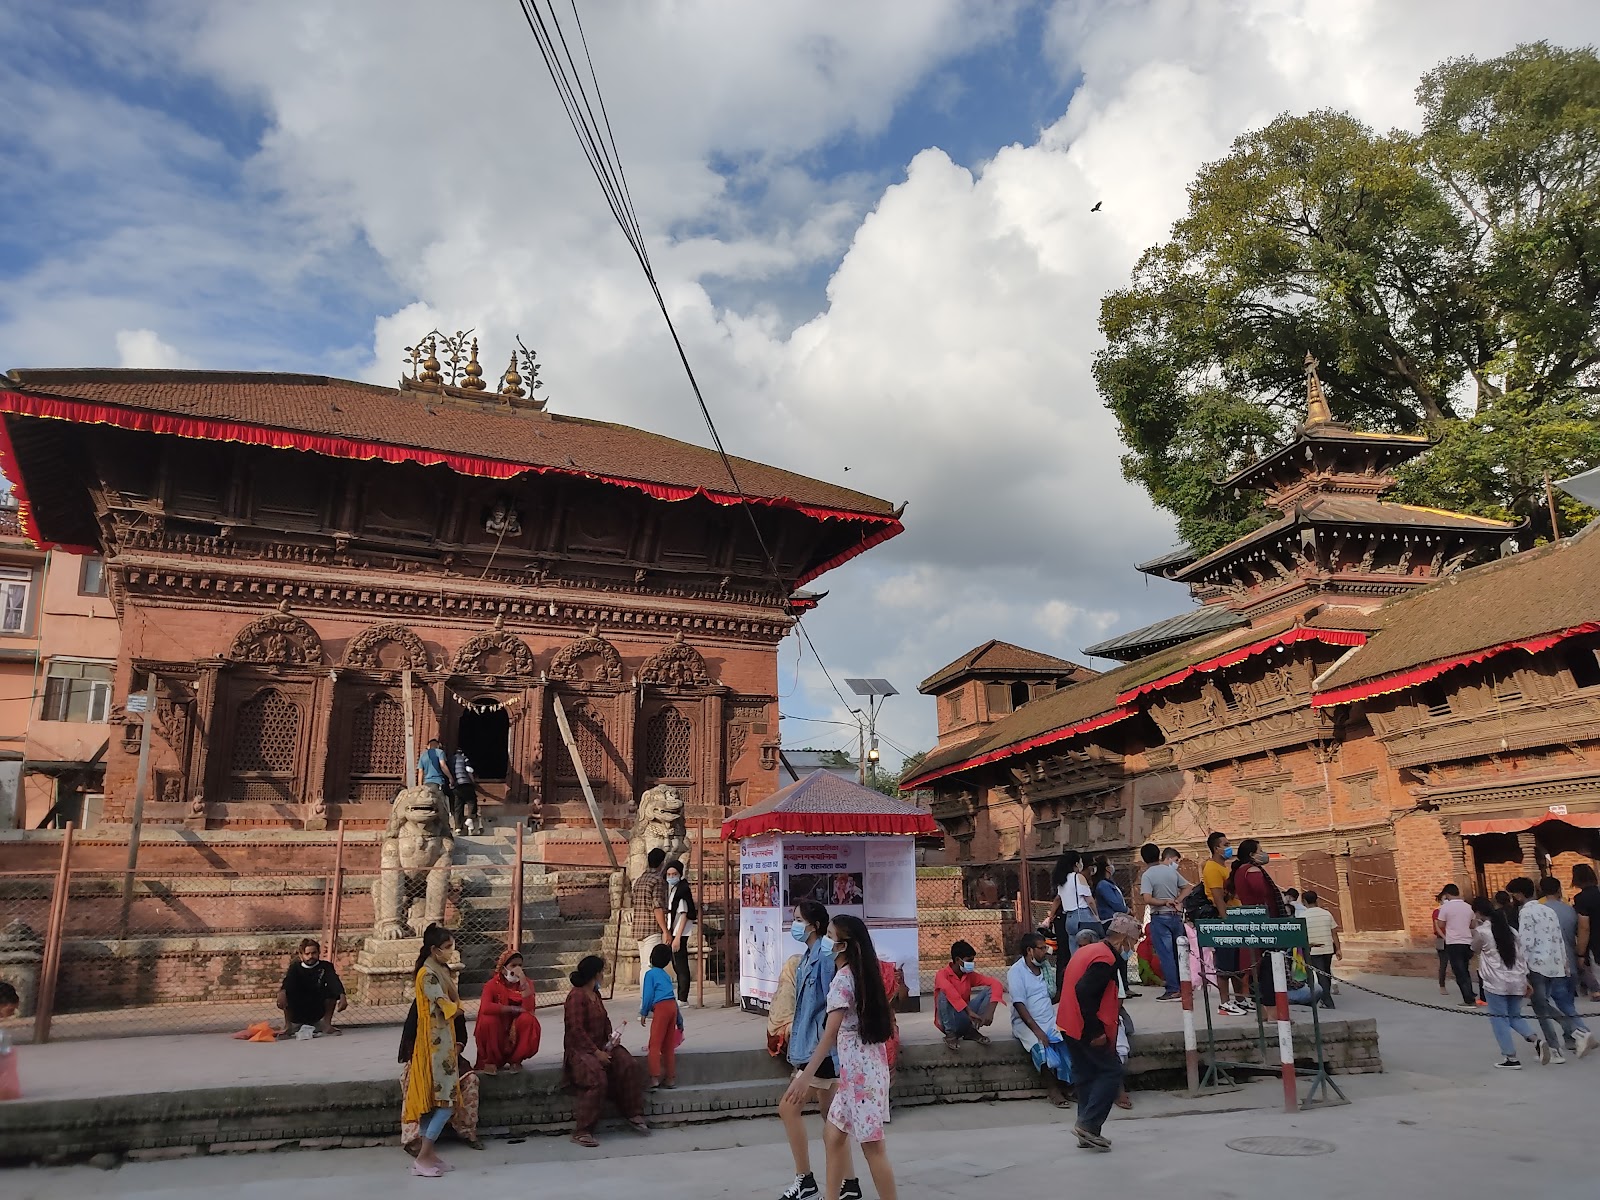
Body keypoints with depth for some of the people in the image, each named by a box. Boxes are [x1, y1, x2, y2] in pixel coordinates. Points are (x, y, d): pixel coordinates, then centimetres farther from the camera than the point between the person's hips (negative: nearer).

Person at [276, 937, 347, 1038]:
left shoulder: (325, 967, -4)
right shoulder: (295, 968, -4)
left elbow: (335, 981, -23)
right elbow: (287, 982, -26)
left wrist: (342, 997, -43)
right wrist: (282, 992, -50)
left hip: (317, 1013, 1)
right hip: (297, 1013, -1)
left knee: (332, 988, -21)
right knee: (286, 990, -24)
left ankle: (327, 1023, -11)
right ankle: (288, 1026, -16)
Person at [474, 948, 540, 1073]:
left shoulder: (526, 982, -3)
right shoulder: (492, 984, -9)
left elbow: (528, 1008, -21)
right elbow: (485, 1008, -29)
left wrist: (523, 980, -26)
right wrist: (513, 1009, -25)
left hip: (518, 1033, 1)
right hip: (497, 1036, -1)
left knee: (528, 1019, -28)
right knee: (488, 1020, -30)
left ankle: (516, 1060, -6)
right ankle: (490, 1060, -7)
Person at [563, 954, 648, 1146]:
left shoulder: (596, 994, 15)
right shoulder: (576, 996, -15)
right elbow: (576, 1030, -21)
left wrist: (611, 1037, 2)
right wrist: (596, 1052, -23)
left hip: (601, 1045, 8)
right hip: (580, 1049, -8)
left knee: (628, 1064, -14)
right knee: (597, 1077, -32)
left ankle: (633, 1114, -3)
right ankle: (582, 1131, -23)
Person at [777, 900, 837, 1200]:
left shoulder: (826, 955, -18)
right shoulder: (806, 957, 12)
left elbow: (833, 1005, -21)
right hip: (811, 1043, 10)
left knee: (789, 1107, -7)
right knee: (831, 1116, 13)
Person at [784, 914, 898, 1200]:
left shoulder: (842, 978, -15)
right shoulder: (864, 974, 11)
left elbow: (831, 1032, -21)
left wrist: (806, 1075, -22)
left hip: (859, 1069, -10)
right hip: (866, 1065, 10)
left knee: (872, 1144, -3)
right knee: (833, 1134, 17)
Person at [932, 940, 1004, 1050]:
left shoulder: (970, 975, 2)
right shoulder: (942, 974, -14)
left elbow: (995, 984, -9)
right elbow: (949, 990, -37)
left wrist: (990, 1011, -26)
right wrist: (969, 1011, -44)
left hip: (965, 1018, 5)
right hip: (948, 1021, -5)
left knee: (989, 990, -9)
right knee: (945, 994, -33)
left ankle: (971, 1030, -8)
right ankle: (950, 1033, -18)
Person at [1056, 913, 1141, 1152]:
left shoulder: (1087, 951, 13)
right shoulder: (1106, 959, -17)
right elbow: (1084, 992, -27)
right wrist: (1096, 1031, -22)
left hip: (1071, 1026, 9)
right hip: (1087, 1030, -9)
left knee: (1085, 1075, 14)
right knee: (1111, 1071, -1)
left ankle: (1088, 1132, 18)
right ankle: (1087, 1124, -5)